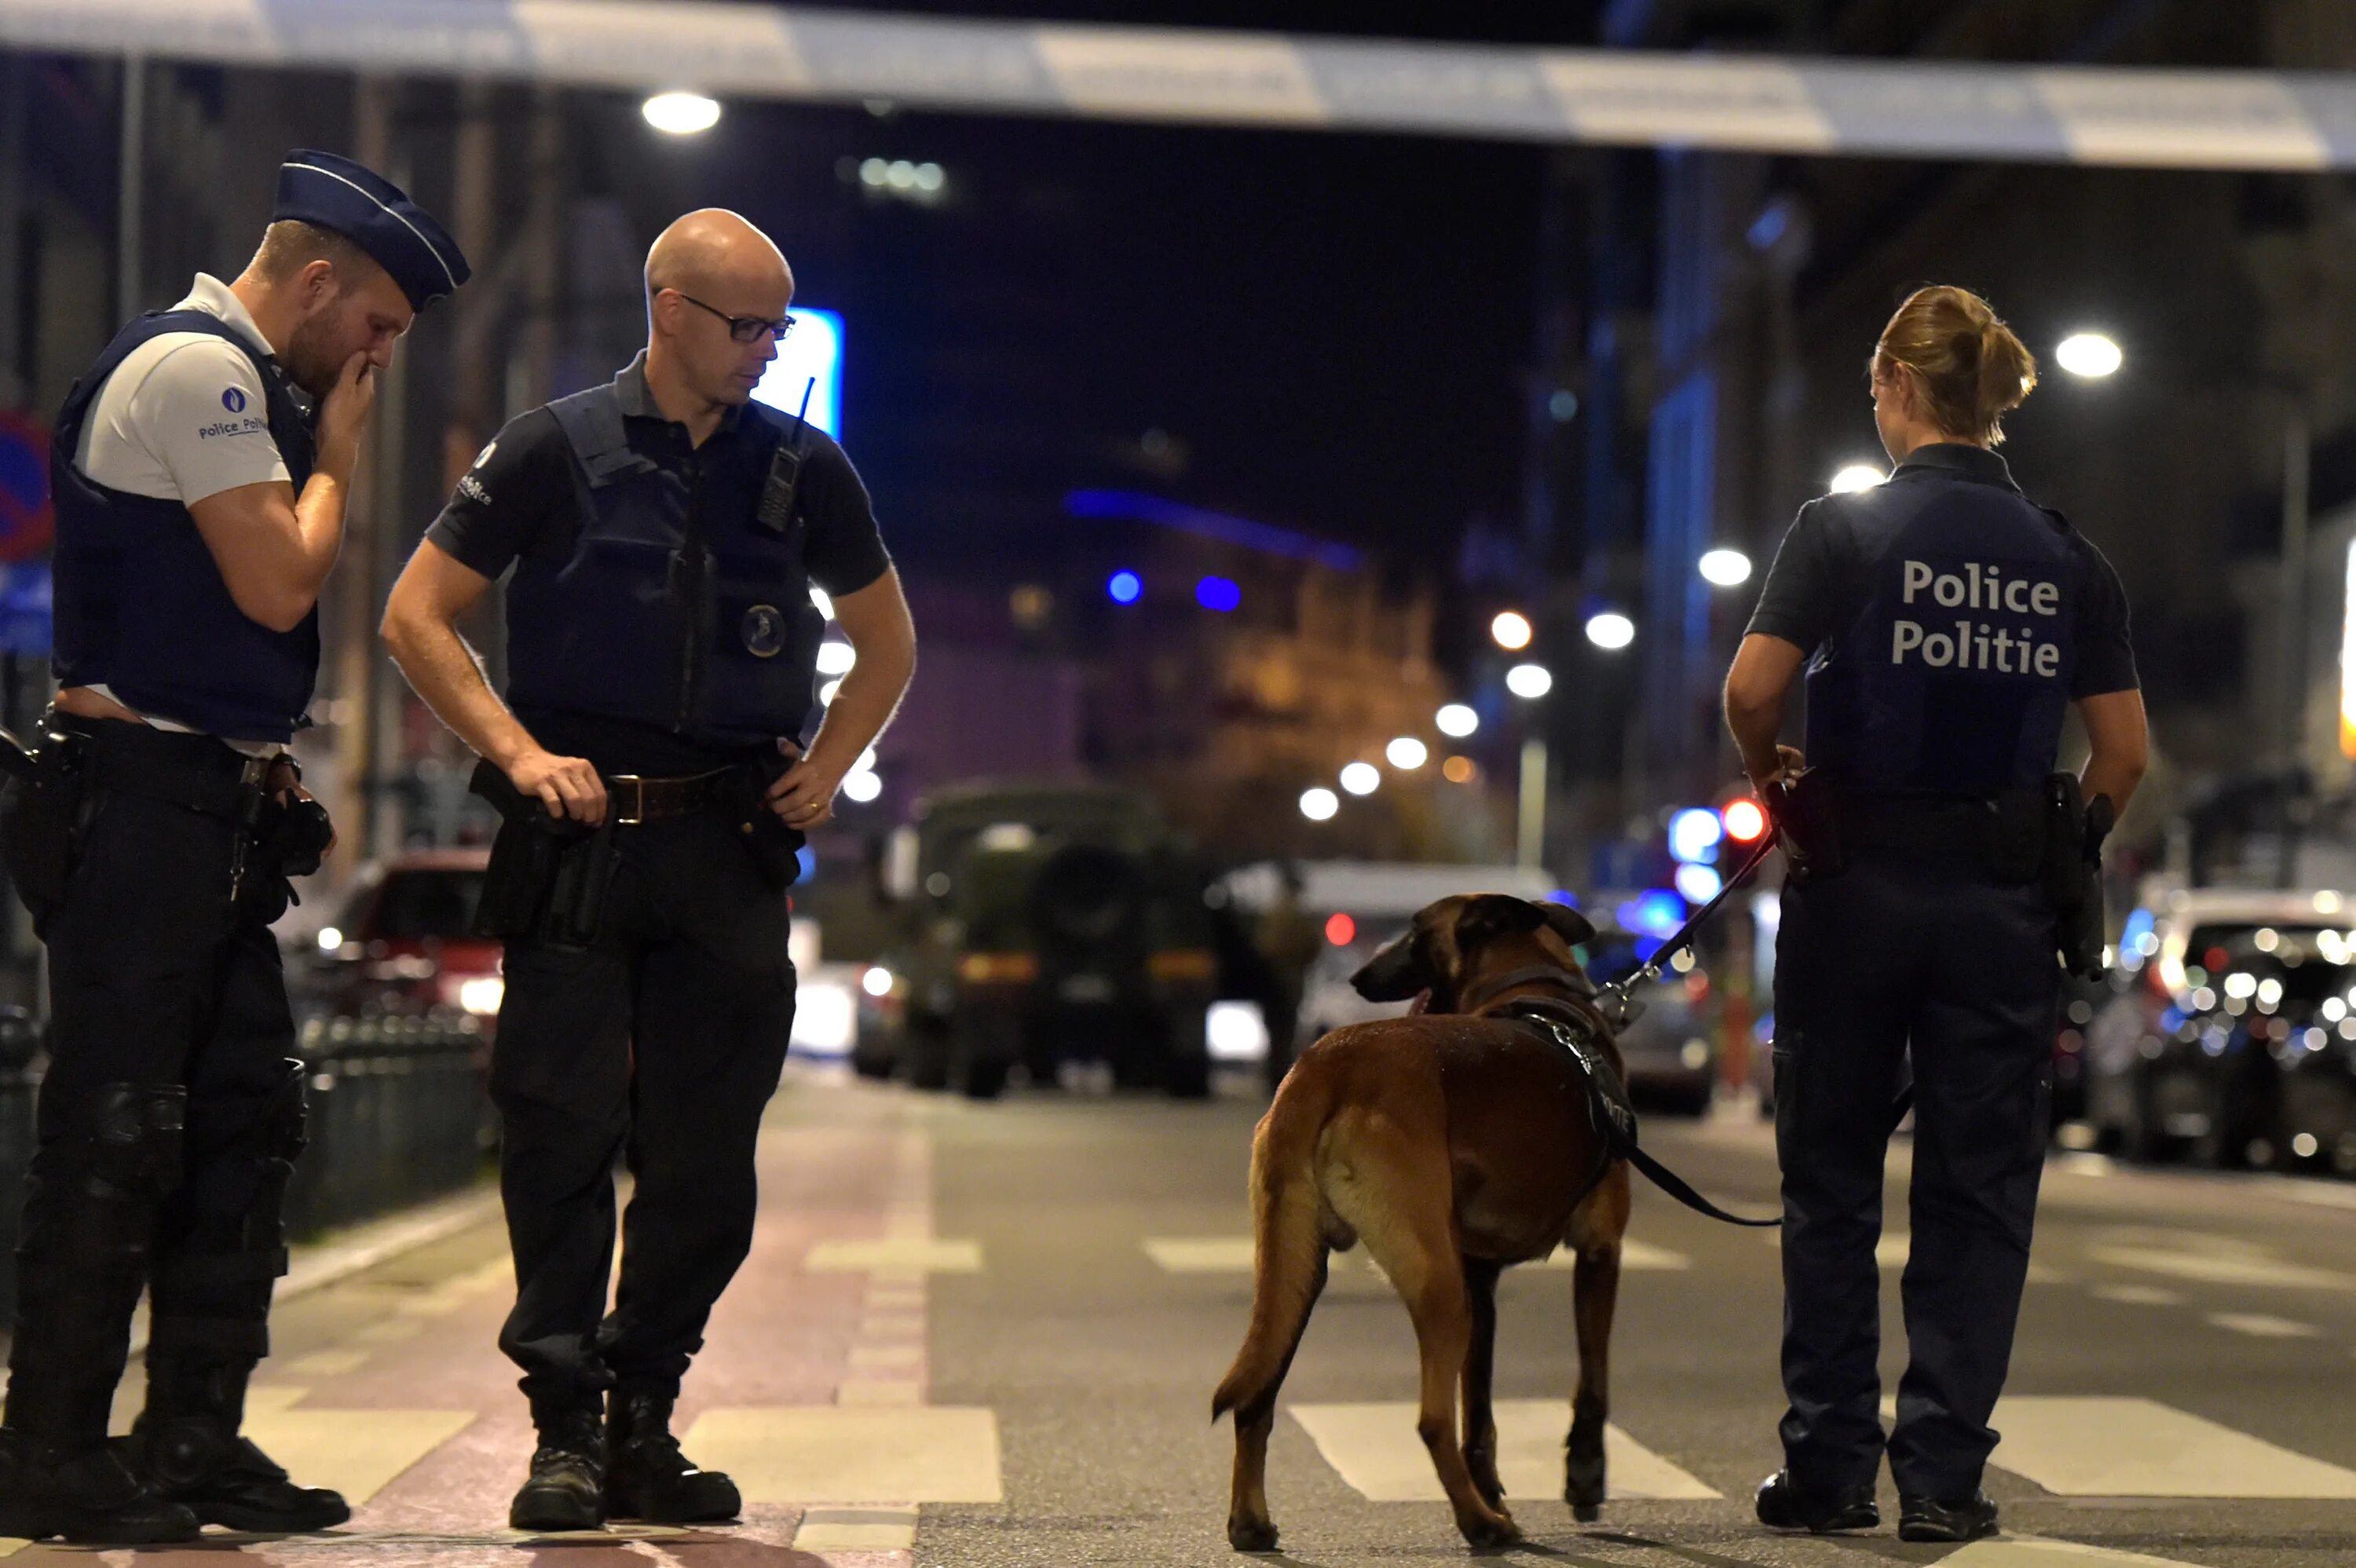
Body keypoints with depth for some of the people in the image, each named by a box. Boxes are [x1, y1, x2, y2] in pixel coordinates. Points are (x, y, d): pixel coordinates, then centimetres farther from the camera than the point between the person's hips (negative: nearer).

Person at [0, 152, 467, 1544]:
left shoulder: (240, 381, 20)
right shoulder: (195, 365, -11)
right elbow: (278, 583, -16)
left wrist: (265, 763, 11)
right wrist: (339, 444, -3)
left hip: (213, 805, 10)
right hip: (145, 799, -10)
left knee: (246, 1118, 9)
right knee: (115, 1132, -7)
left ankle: (197, 1441, 14)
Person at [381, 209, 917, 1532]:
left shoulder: (803, 469, 9)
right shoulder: (558, 451, 1)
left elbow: (888, 643, 22)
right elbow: (418, 614, 3)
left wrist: (826, 769, 8)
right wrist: (520, 753, -7)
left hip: (732, 844, 3)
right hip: (580, 834, -3)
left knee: (707, 1154, 3)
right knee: (561, 1133, -5)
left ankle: (646, 1427, 13)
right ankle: (565, 1434, 1)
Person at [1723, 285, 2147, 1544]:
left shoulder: (1844, 531, -4)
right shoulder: (2068, 560, 4)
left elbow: (1751, 691, -14)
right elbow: (2124, 755, 1)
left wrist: (1773, 772, 6)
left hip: (1859, 878, -2)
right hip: (2003, 904, 2)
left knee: (1831, 1184, 9)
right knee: (1978, 1193, 7)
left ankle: (1828, 1465, 10)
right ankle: (1943, 1475, 5)